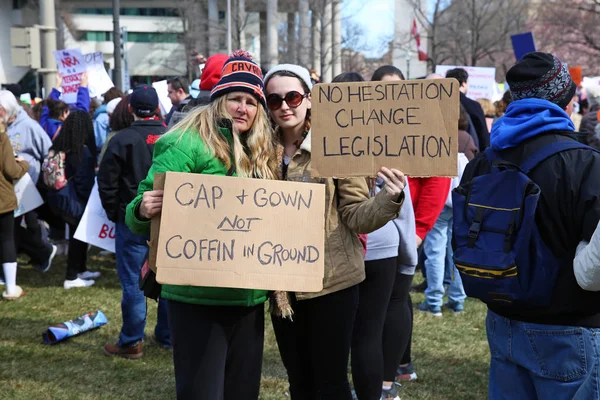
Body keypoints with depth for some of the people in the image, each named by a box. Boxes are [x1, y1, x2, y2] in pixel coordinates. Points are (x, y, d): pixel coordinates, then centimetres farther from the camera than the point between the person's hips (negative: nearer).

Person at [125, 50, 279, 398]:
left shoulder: (260, 153, 11)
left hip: (250, 296, 7)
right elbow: (145, 209, -12)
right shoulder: (186, 145, -9)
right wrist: (143, 211, -33)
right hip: (199, 295, -7)